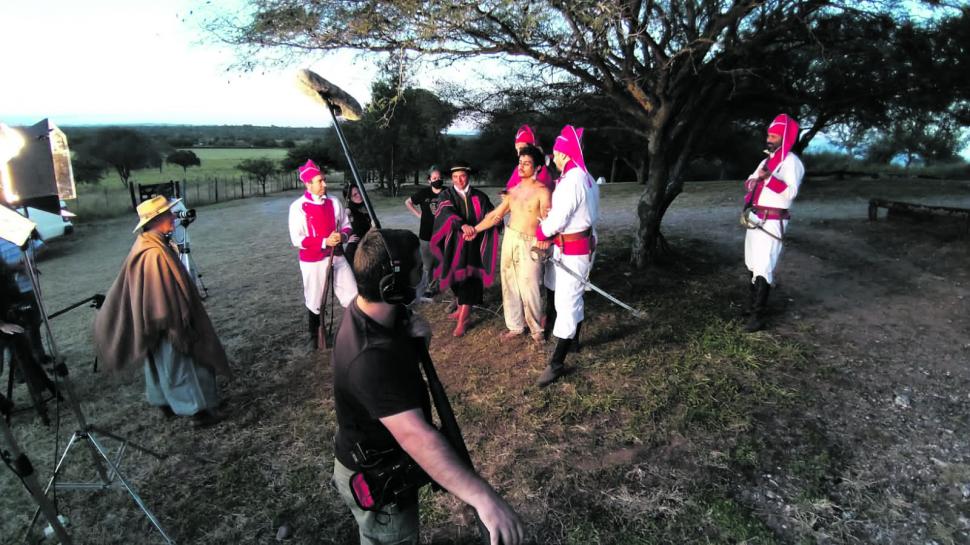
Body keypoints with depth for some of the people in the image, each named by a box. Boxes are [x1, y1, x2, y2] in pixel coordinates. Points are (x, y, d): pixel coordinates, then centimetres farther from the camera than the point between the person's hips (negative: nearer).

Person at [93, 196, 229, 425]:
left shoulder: (148, 244, 2)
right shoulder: (154, 253, -29)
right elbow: (163, 296, -28)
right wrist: (177, 330, -22)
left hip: (155, 320, 10)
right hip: (168, 324, -9)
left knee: (162, 361, 22)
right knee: (180, 361, 3)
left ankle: (165, 402, 38)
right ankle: (198, 408, 16)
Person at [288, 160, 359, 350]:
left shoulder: (333, 202, 0)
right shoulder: (298, 207, -12)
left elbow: (347, 226, 9)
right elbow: (297, 239, -15)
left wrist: (343, 236, -14)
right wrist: (325, 242, -22)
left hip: (336, 256, 4)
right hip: (312, 261, -3)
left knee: (353, 296, 4)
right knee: (314, 300, 13)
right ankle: (314, 335, 35)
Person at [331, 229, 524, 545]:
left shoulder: (365, 308, -12)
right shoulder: (372, 357, -41)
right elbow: (415, 436, -52)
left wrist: (412, 331, -19)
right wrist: (482, 496, -59)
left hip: (372, 462, 8)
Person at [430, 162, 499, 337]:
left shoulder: (479, 197, 4)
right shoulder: (446, 195, 0)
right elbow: (447, 213, -20)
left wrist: (476, 230, -18)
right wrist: (463, 225, -39)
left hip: (473, 245, -1)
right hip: (454, 244, 1)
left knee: (468, 280, -5)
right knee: (456, 277, 13)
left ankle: (462, 321, -1)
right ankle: (462, 308, 35)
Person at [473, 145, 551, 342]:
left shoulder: (542, 191, -9)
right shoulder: (514, 190, 12)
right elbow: (496, 215, 17)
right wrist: (476, 229, 15)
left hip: (529, 243, -6)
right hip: (509, 239, 6)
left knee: (528, 289, -4)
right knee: (509, 285, 11)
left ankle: (536, 329, 16)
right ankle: (515, 326, 25)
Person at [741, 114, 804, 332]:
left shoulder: (791, 162, -9)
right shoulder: (767, 159, 18)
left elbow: (791, 191, -22)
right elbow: (750, 181, 21)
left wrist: (770, 178, -37)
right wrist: (753, 182, -3)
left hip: (772, 221, -9)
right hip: (755, 219, 9)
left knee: (763, 268, -12)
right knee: (752, 264, 17)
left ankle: (758, 317, -13)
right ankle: (753, 299, 32)